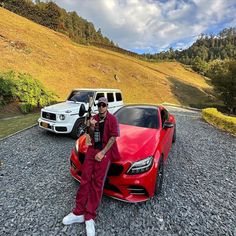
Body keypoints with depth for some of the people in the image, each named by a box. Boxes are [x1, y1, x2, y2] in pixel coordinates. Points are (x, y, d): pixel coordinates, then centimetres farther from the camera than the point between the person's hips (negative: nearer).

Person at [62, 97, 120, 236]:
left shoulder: (112, 119, -4)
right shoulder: (94, 118, 13)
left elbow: (113, 137, -11)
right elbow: (91, 136, 13)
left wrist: (102, 153, -17)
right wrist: (91, 127, -9)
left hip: (105, 151, -5)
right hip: (93, 149, 5)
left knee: (97, 182, -6)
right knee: (85, 178, -1)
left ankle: (90, 217, 3)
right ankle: (79, 212, 10)